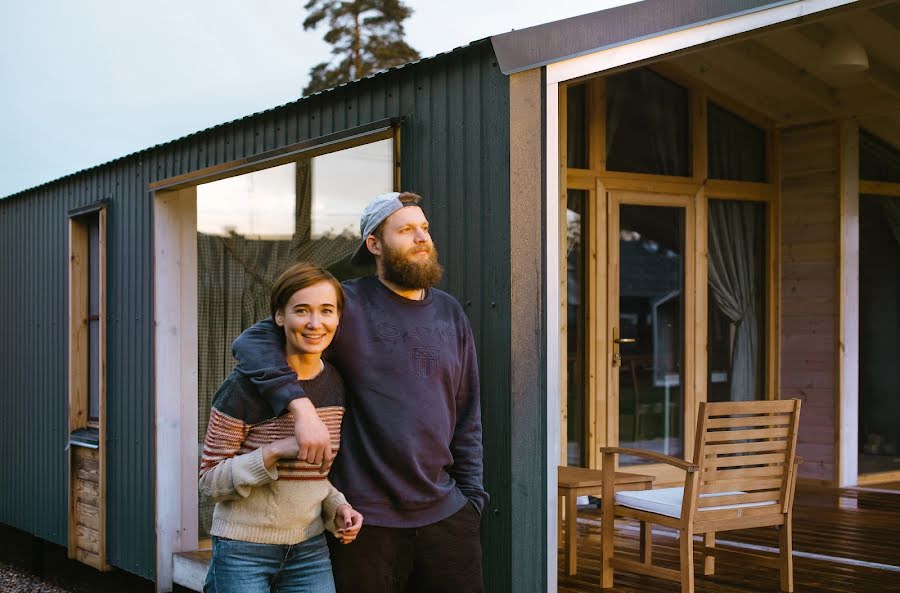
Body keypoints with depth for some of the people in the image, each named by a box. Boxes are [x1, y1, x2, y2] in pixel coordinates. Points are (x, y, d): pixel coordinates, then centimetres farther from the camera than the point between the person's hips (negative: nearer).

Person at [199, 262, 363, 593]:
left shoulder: (337, 385, 3)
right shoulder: (246, 386, -13)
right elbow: (210, 482, -11)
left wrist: (337, 507, -2)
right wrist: (274, 451, -23)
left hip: (310, 550, 5)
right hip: (244, 550, -4)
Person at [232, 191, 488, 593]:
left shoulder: (450, 313, 10)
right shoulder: (350, 304, -5)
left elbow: (467, 416, 13)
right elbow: (252, 342, -13)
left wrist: (471, 497, 7)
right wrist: (301, 406, -28)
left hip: (445, 515, 4)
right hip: (365, 519, -4)